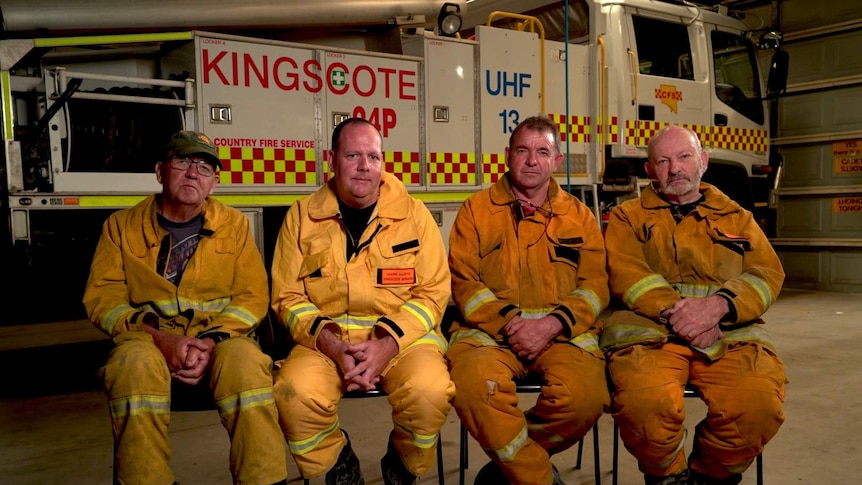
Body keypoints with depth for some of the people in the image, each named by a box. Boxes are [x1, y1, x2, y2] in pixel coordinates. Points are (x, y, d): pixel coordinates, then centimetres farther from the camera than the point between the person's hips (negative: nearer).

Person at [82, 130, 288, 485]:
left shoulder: (234, 224, 9)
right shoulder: (121, 226, 9)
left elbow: (253, 297, 4)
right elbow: (102, 297, 1)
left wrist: (210, 341, -15)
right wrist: (159, 338, -16)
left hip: (220, 339, 0)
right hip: (148, 340, 0)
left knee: (246, 361, -34)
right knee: (136, 365, -35)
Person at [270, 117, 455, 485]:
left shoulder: (413, 214, 3)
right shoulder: (302, 217, 5)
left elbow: (433, 292, 0)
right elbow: (287, 296, 3)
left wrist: (388, 344, -16)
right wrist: (332, 345, -14)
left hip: (402, 338, 0)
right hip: (325, 340, 1)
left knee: (430, 392, -30)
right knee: (295, 393, -30)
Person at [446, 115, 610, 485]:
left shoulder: (579, 216, 16)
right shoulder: (477, 210, 11)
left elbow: (595, 285, 7)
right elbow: (463, 281, 3)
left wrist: (551, 323, -12)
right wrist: (510, 321, -13)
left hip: (562, 333, 1)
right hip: (489, 330, -1)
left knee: (586, 396, -30)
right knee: (474, 382, -35)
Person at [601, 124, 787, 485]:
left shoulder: (737, 218, 26)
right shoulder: (628, 216, 20)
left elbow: (767, 274, 10)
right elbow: (626, 274, 2)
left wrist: (718, 306, -12)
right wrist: (672, 311, -17)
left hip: (728, 333, 2)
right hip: (649, 329, -2)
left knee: (760, 403, -29)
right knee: (644, 401, -34)